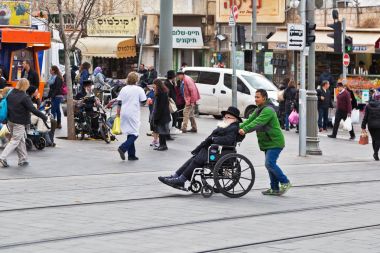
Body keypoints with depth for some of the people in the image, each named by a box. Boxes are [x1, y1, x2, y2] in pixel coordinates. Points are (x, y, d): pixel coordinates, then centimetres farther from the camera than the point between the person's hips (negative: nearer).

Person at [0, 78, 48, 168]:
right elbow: (33, 109, -19)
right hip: (19, 123, -7)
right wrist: (43, 116, -10)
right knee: (15, 141, 0)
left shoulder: (10, 94, 3)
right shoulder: (24, 97, -17)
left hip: (10, 121, 7)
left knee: (21, 140, 16)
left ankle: (23, 160, 20)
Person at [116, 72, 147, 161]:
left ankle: (131, 154, 14)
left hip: (124, 113, 5)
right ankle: (123, 148, -22)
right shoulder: (139, 89, -7)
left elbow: (119, 102, 7)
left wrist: (118, 113, 16)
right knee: (134, 134, 0)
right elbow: (143, 101, -3)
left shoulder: (124, 89, 6)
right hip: (133, 114, -5)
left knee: (130, 134, 14)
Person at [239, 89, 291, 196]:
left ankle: (285, 182, -6)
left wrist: (245, 130, -36)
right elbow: (250, 120, 9)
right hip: (268, 143, 10)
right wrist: (239, 128, -6)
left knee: (269, 163, -17)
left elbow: (257, 123, -29)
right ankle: (275, 188, 15)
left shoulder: (268, 110, -17)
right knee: (270, 164, 10)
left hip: (275, 142, -10)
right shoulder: (259, 110, 17)